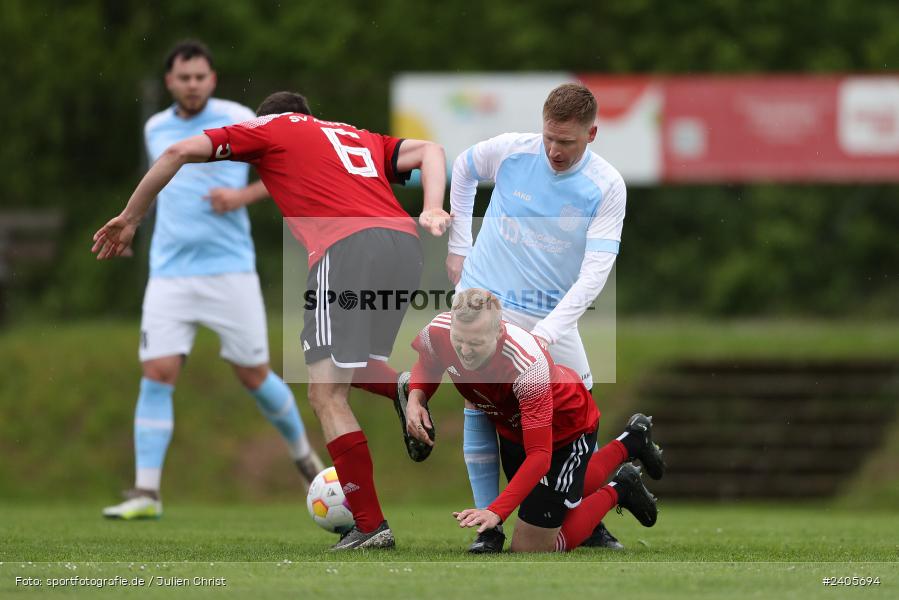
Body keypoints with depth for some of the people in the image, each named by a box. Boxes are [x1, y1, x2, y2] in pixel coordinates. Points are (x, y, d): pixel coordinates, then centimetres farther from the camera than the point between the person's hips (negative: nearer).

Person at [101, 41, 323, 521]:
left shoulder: (237, 120, -3)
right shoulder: (156, 130, 11)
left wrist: (243, 195, -14)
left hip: (229, 270, -3)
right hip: (169, 274, 3)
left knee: (254, 376, 3)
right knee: (156, 374, -10)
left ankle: (302, 452, 30)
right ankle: (146, 494, -10)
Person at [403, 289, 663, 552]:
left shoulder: (527, 364, -44)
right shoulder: (437, 333, -29)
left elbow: (539, 455, -42)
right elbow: (425, 365, -1)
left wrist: (496, 511, -51)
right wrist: (415, 397, -24)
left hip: (565, 429, -6)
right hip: (512, 426, 6)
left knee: (529, 548, -4)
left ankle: (617, 491, 16)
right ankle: (628, 445, 47)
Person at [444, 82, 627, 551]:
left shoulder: (607, 187, -13)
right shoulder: (509, 151, -10)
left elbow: (595, 271, -17)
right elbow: (462, 169, 14)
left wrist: (547, 333, -26)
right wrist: (458, 245, 12)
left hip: (552, 316, 0)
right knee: (479, 408, -10)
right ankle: (489, 526, -4)